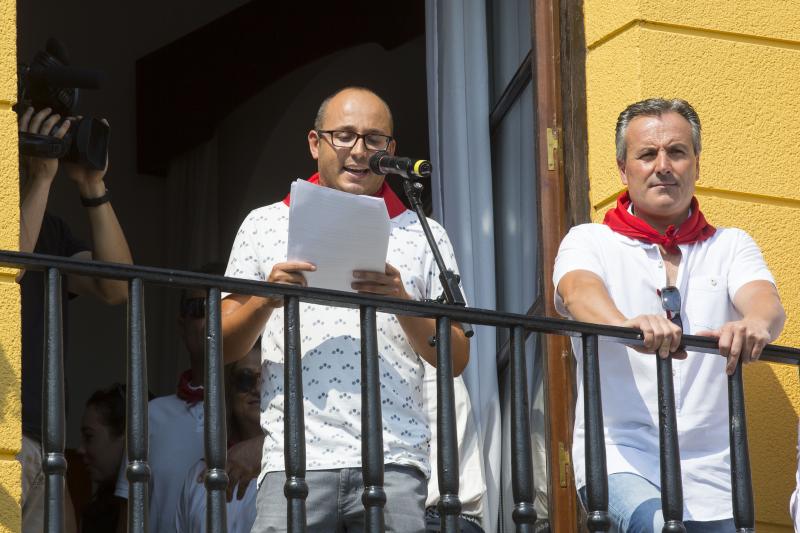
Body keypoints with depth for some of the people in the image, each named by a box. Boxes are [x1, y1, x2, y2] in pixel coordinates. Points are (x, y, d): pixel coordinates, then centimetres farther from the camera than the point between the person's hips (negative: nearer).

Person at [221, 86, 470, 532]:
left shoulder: (423, 235, 14)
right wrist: (266, 298, -7)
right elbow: (224, 347, 12)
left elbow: (456, 359, 8)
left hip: (394, 463, 0)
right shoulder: (266, 224, 15)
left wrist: (402, 303, -8)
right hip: (297, 462, 0)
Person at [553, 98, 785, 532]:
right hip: (620, 459, -3)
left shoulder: (730, 246, 13)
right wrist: (628, 325, -40)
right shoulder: (590, 242, 7)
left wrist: (756, 325, -34)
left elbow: (765, 301, -7)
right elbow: (580, 293, -15)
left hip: (709, 471, 4)